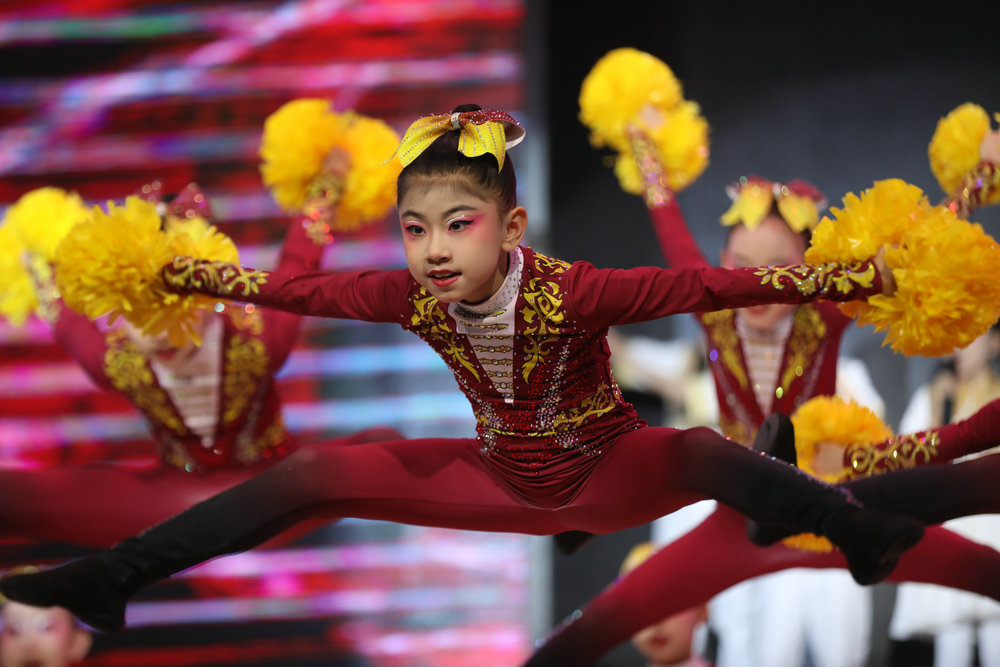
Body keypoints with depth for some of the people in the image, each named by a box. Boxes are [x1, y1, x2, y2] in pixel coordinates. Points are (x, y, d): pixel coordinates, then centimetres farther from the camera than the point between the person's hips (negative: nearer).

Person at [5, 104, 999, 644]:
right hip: (501, 480, 4)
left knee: (705, 455, -38)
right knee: (316, 474, -3)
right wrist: (185, 276, 6)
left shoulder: (571, 293, -30)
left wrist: (842, 280, -44)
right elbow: (307, 289, -1)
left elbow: (701, 286, -37)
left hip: (609, 475, -4)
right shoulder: (413, 300, -17)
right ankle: (111, 577, 0)